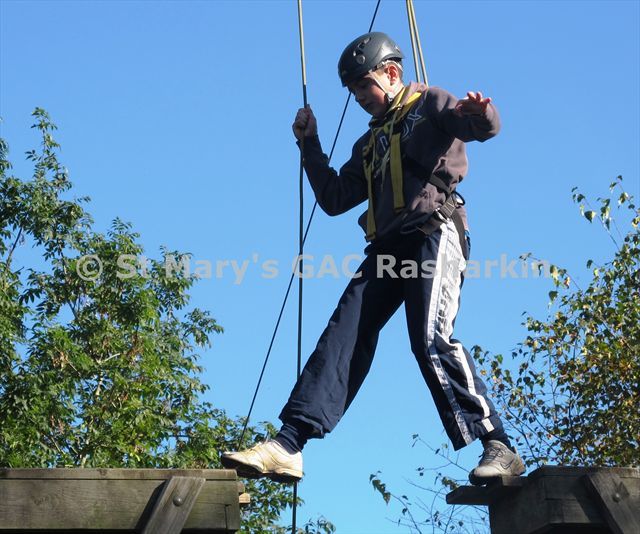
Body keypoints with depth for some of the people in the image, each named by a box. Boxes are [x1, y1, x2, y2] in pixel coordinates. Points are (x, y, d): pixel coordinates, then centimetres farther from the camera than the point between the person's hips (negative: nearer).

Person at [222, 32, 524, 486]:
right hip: (386, 247, 7)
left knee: (432, 339, -23)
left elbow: (483, 127, -8)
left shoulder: (427, 103, 11)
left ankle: (498, 447, -21)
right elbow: (333, 199, 29)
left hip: (433, 232, -7)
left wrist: (481, 114, -32)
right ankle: (288, 446, -15)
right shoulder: (369, 144, 31)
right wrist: (310, 145, 22)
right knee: (343, 336, -7)